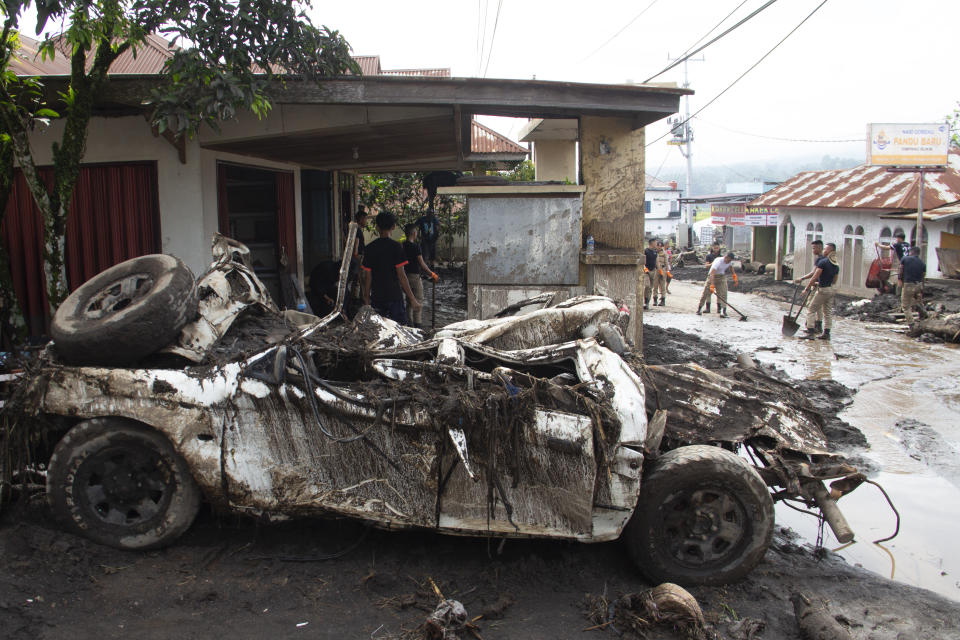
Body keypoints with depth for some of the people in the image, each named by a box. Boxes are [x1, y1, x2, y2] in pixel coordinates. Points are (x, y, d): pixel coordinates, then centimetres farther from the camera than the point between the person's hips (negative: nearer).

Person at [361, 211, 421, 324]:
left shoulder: (370, 248, 1)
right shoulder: (396, 246, -9)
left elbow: (367, 277, 3)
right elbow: (401, 275, -11)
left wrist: (366, 298, 12)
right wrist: (412, 298, -5)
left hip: (376, 297, 4)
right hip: (394, 296, -3)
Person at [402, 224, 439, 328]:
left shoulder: (402, 246, 3)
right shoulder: (415, 246, -16)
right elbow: (421, 263, -14)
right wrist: (432, 274, -4)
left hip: (405, 275, 6)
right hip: (414, 275, -6)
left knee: (409, 301, 15)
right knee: (418, 301, 3)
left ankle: (409, 322, 17)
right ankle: (417, 323, 3)